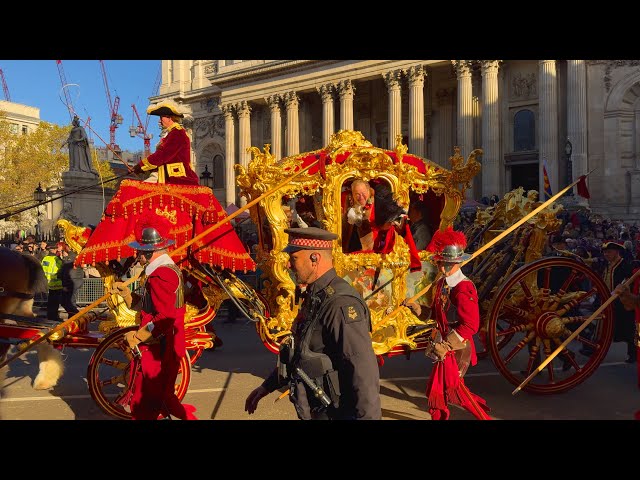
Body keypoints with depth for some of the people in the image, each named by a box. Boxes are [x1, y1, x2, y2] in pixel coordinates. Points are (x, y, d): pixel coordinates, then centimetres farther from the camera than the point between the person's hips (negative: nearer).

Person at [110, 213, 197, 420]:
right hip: (164, 348, 10)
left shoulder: (161, 275, -21)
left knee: (143, 406, 2)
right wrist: (124, 292, 7)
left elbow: (165, 318, -28)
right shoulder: (167, 269, 12)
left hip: (159, 350, -10)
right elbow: (149, 306, 15)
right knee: (162, 396, 22)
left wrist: (137, 336, -19)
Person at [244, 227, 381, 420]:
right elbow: (297, 351, 18)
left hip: (334, 413, -9)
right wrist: (267, 386, 21)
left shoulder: (341, 304, -25)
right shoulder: (314, 297, 6)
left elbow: (364, 372, -28)